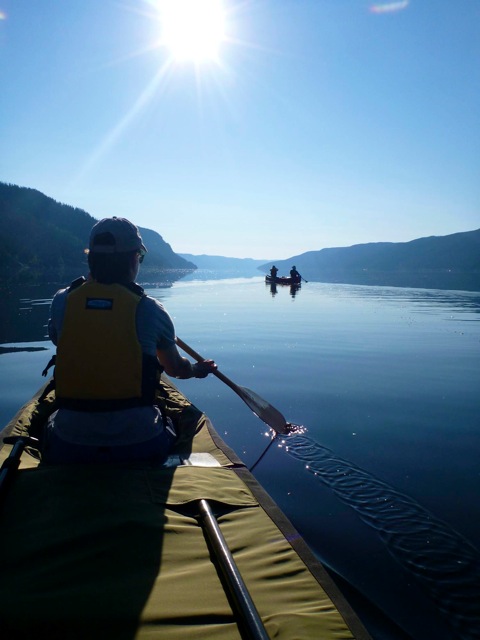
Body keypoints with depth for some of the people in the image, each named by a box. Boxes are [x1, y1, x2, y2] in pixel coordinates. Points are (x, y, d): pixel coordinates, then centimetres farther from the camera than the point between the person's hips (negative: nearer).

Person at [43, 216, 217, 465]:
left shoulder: (61, 301, -5)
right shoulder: (150, 309, -9)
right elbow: (176, 369, 7)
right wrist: (198, 369, 31)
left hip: (69, 446, 1)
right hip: (138, 444, -1)